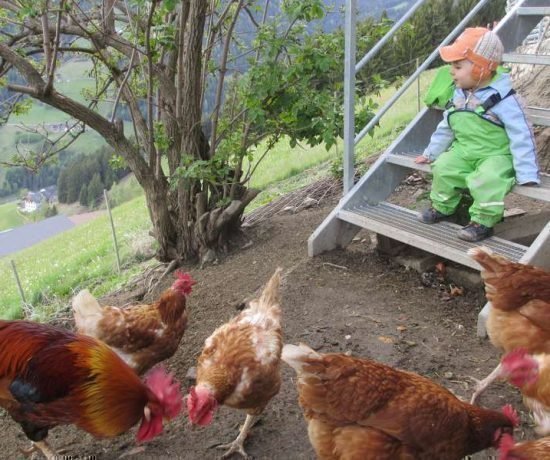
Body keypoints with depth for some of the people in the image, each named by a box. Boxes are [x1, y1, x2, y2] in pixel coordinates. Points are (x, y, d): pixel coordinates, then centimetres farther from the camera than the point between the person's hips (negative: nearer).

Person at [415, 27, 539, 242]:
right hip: (464, 151, 6)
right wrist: (430, 153, 20)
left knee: (486, 180, -32)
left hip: (496, 155, -6)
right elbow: (446, 128, 16)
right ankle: (442, 207, 9)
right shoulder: (459, 95, 2)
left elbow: (520, 136, -20)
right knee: (443, 167, -14)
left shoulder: (502, 98, -19)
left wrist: (527, 175, -22)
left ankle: (483, 222, -14)